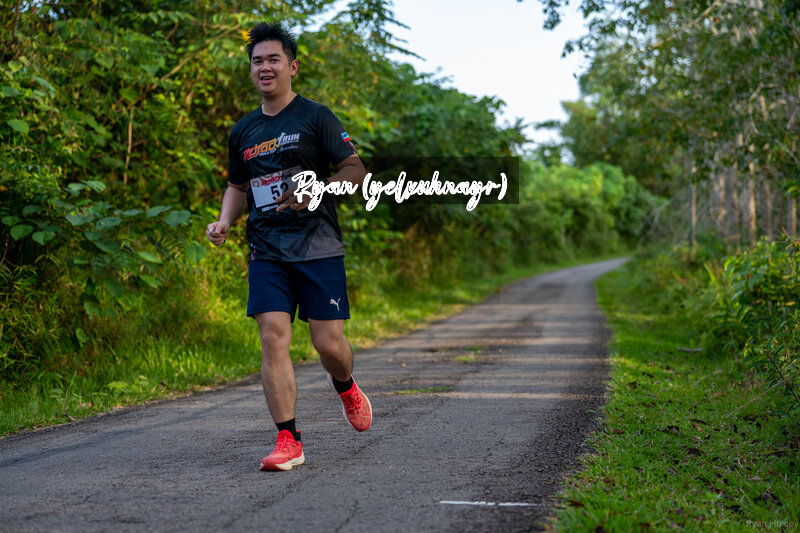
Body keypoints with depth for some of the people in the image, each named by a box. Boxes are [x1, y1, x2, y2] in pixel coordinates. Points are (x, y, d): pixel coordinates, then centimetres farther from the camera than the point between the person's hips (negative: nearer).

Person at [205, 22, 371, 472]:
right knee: (273, 337, -10)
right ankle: (288, 441, -5)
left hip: (319, 248, -4)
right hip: (267, 252, 4)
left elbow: (356, 171, -2)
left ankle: (346, 388, 31)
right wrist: (224, 222, 8)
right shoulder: (243, 132, 16)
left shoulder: (316, 117, 1)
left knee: (329, 344, -6)